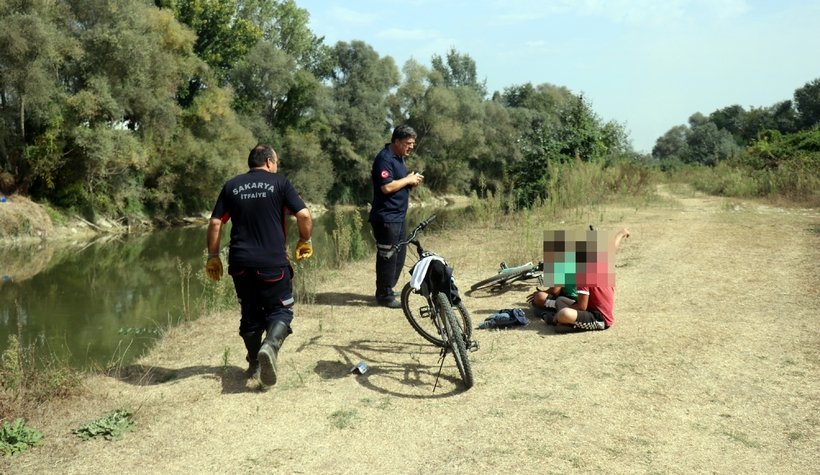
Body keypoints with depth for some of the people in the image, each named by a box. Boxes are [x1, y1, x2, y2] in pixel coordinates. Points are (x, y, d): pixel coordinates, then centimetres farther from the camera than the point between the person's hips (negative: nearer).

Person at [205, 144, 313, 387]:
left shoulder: (231, 186, 10)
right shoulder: (280, 182, -1)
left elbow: (215, 223, 6)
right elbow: (304, 216, -9)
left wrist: (213, 256, 14)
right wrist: (305, 240, 7)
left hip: (240, 262, 4)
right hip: (273, 261, -4)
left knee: (250, 313, 18)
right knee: (280, 310, 7)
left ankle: (255, 364, 25)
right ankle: (270, 346, -21)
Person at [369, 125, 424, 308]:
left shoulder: (400, 157, 14)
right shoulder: (385, 158, -17)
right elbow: (387, 187, -26)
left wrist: (412, 180, 4)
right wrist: (408, 179, -15)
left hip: (398, 216, 10)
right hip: (386, 217, -10)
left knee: (399, 254, 16)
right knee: (387, 256, -3)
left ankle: (387, 289, 29)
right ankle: (384, 295, 6)